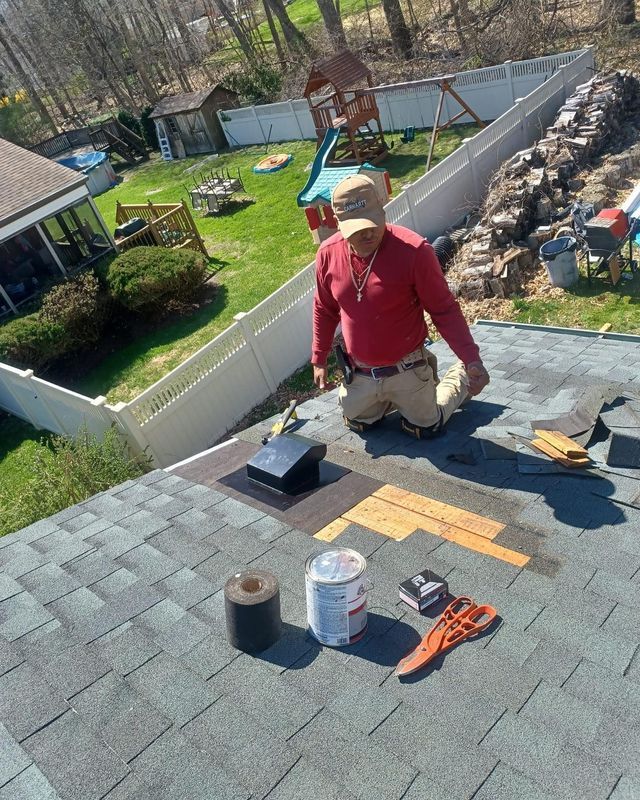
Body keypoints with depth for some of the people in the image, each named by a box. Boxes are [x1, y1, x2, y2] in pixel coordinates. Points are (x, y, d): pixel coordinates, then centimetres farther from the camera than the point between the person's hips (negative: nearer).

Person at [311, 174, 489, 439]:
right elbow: (324, 310, 4)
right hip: (359, 373, 4)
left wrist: (472, 359, -26)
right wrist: (319, 359, 8)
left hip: (405, 369, -4)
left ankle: (460, 377, 38)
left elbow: (444, 309, -18)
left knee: (425, 429, 15)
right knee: (356, 423, 23)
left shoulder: (414, 251, -25)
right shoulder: (328, 253, -12)